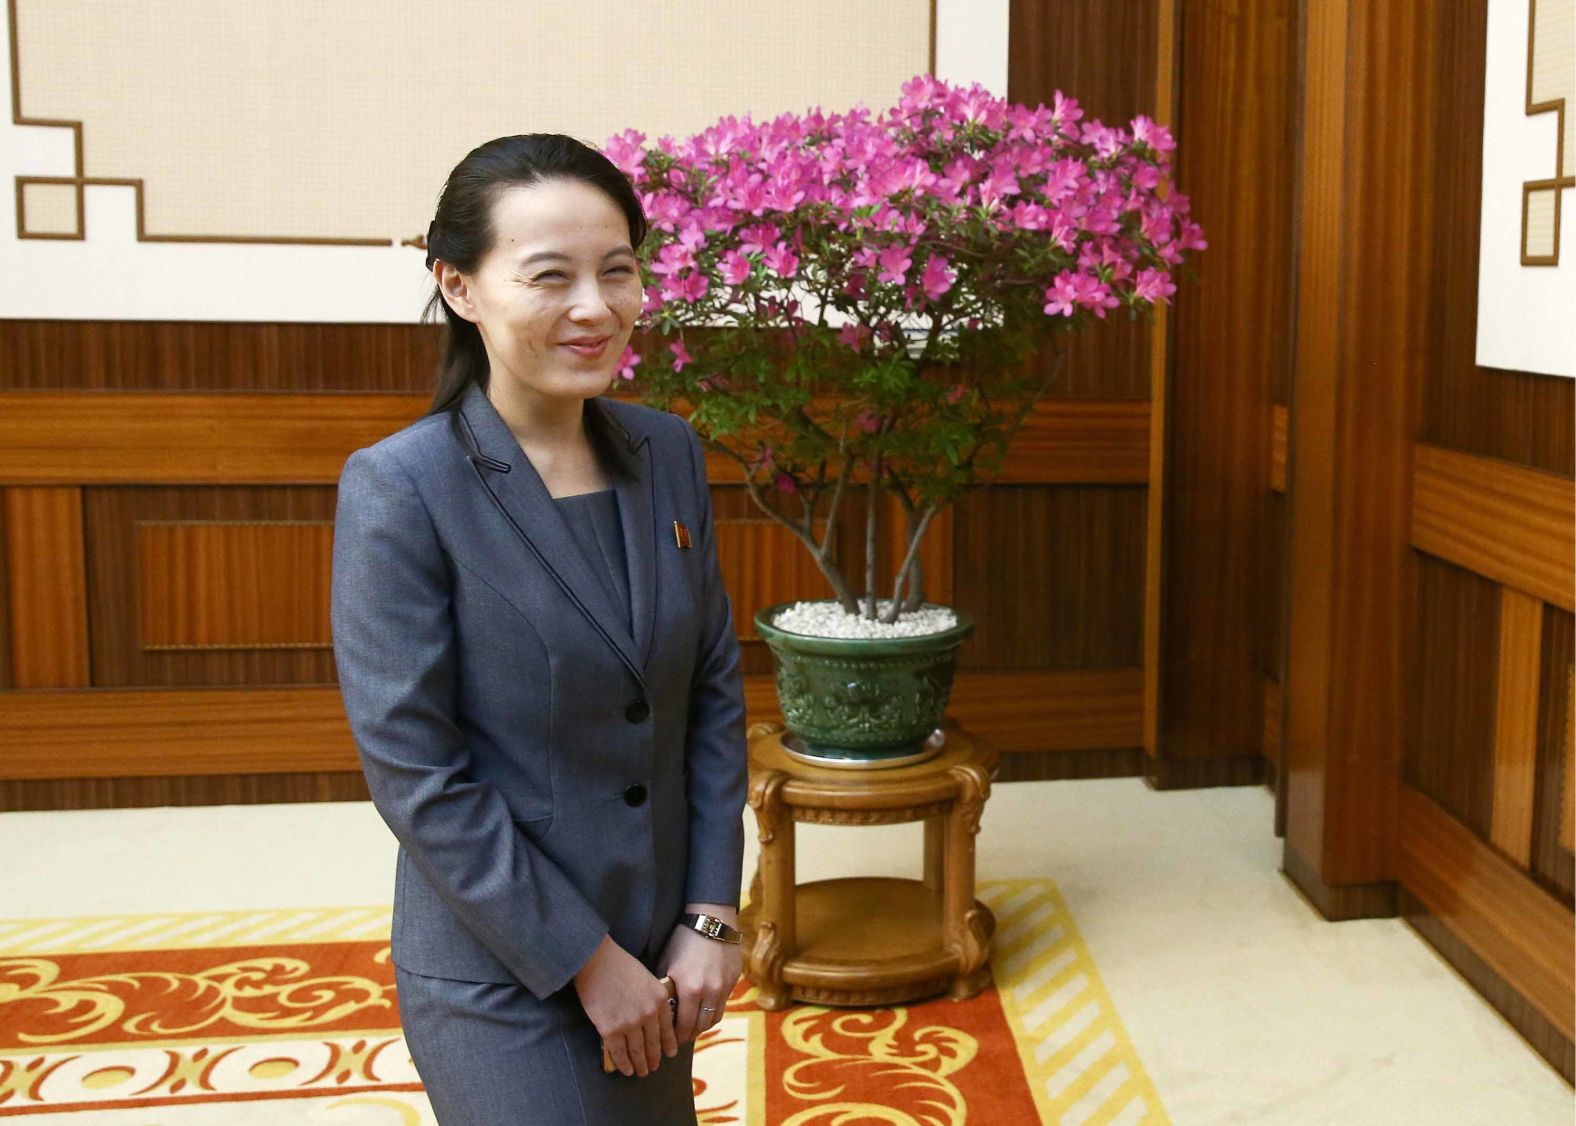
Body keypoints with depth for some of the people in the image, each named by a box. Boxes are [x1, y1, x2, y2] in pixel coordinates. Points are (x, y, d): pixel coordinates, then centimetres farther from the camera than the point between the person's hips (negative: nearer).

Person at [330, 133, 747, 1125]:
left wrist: (712, 916, -2)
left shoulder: (669, 454, 0)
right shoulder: (400, 488, -16)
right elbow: (413, 773, -17)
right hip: (504, 977, -5)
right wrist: (586, 961, -14)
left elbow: (717, 691, 4)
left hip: (658, 951, 5)